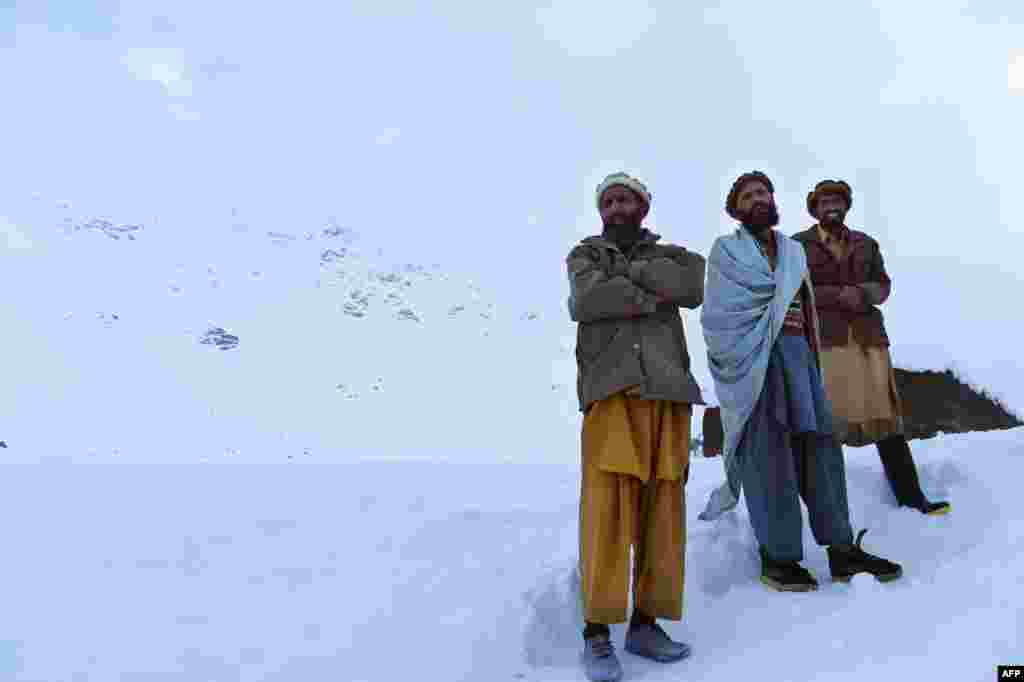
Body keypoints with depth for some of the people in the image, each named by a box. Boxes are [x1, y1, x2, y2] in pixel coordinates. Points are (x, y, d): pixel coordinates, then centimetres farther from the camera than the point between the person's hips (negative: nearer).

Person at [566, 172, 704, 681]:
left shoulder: (671, 256, 21)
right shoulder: (584, 256, 17)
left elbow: (693, 287, -2)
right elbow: (589, 298, -6)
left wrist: (628, 269, 1)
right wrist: (653, 297, 1)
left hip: (667, 394, 3)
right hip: (612, 391, -2)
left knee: (663, 510, 1)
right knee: (607, 508, -11)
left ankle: (645, 622, 13)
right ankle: (597, 631, -3)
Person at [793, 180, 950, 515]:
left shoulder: (866, 244, 18)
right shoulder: (798, 245, 6)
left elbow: (882, 286, 11)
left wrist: (862, 293, -11)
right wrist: (837, 295, -14)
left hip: (867, 337, 4)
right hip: (822, 339, -3)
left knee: (885, 414, 2)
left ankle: (910, 495, 6)